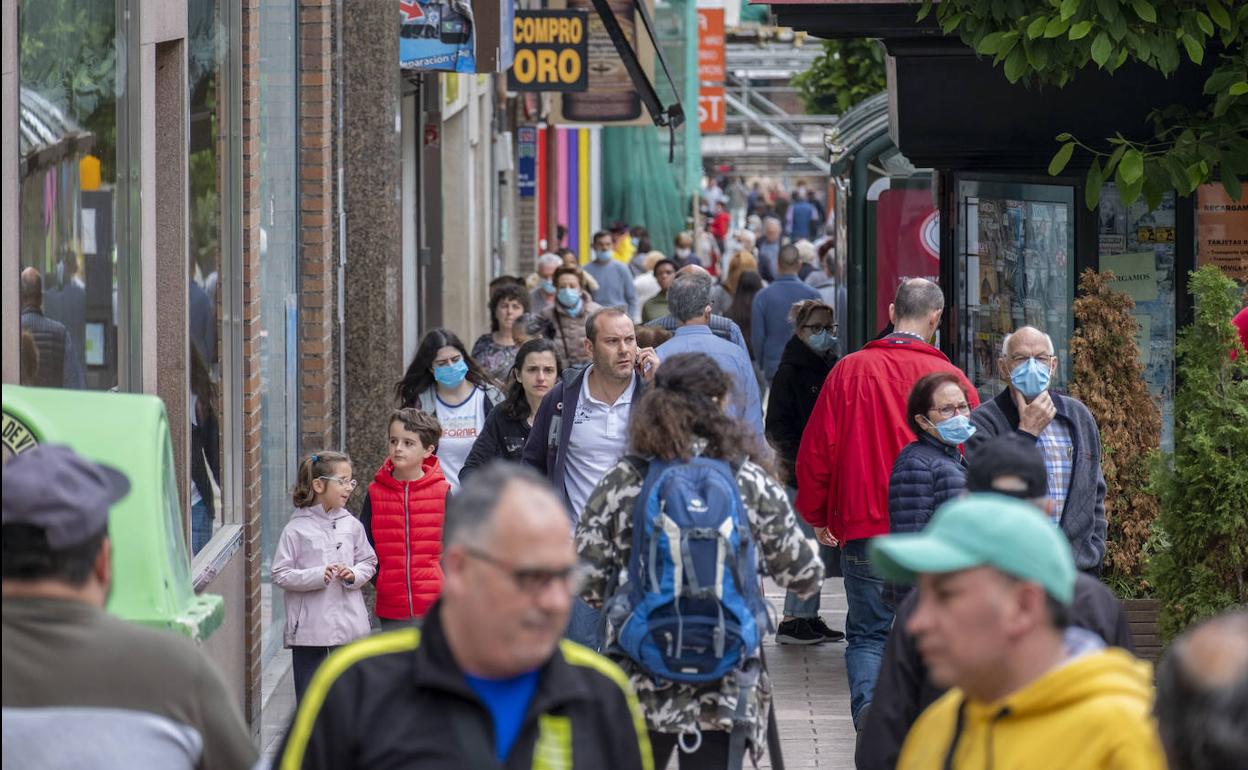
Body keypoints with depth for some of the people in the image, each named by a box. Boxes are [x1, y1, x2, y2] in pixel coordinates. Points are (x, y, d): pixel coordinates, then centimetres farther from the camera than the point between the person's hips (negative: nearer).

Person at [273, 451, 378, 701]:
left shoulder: (352, 525, 4)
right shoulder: (296, 529, -6)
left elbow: (368, 563, 13)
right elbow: (281, 575, -8)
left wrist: (353, 575, -8)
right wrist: (317, 576, -19)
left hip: (349, 623, 3)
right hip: (309, 626, -3)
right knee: (308, 691, 4)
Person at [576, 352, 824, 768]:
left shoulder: (623, 480, -2)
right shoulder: (751, 483, -3)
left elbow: (586, 580, -4)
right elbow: (805, 576, 2)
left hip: (639, 687, 1)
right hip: (724, 691, -1)